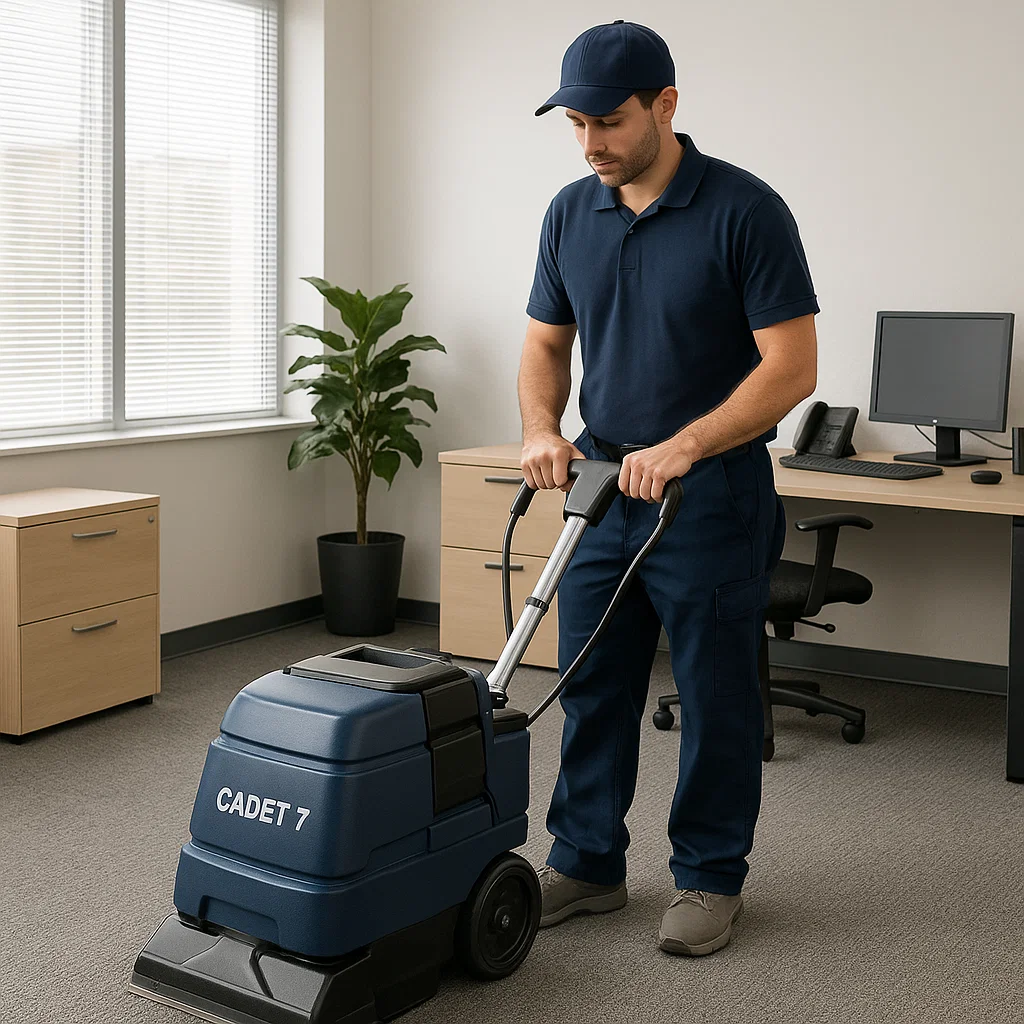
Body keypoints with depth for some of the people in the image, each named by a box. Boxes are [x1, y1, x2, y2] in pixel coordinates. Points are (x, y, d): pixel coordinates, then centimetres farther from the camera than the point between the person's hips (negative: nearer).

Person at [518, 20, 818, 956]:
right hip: (603, 487, 6)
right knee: (592, 689, 11)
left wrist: (683, 447, -26)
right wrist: (541, 428, -9)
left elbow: (792, 366, -17)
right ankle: (587, 863, 25)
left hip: (712, 493, -5)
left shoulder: (744, 210, -14)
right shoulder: (571, 213, 4)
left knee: (715, 697, 5)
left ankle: (710, 877, 20)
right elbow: (546, 343, 12)